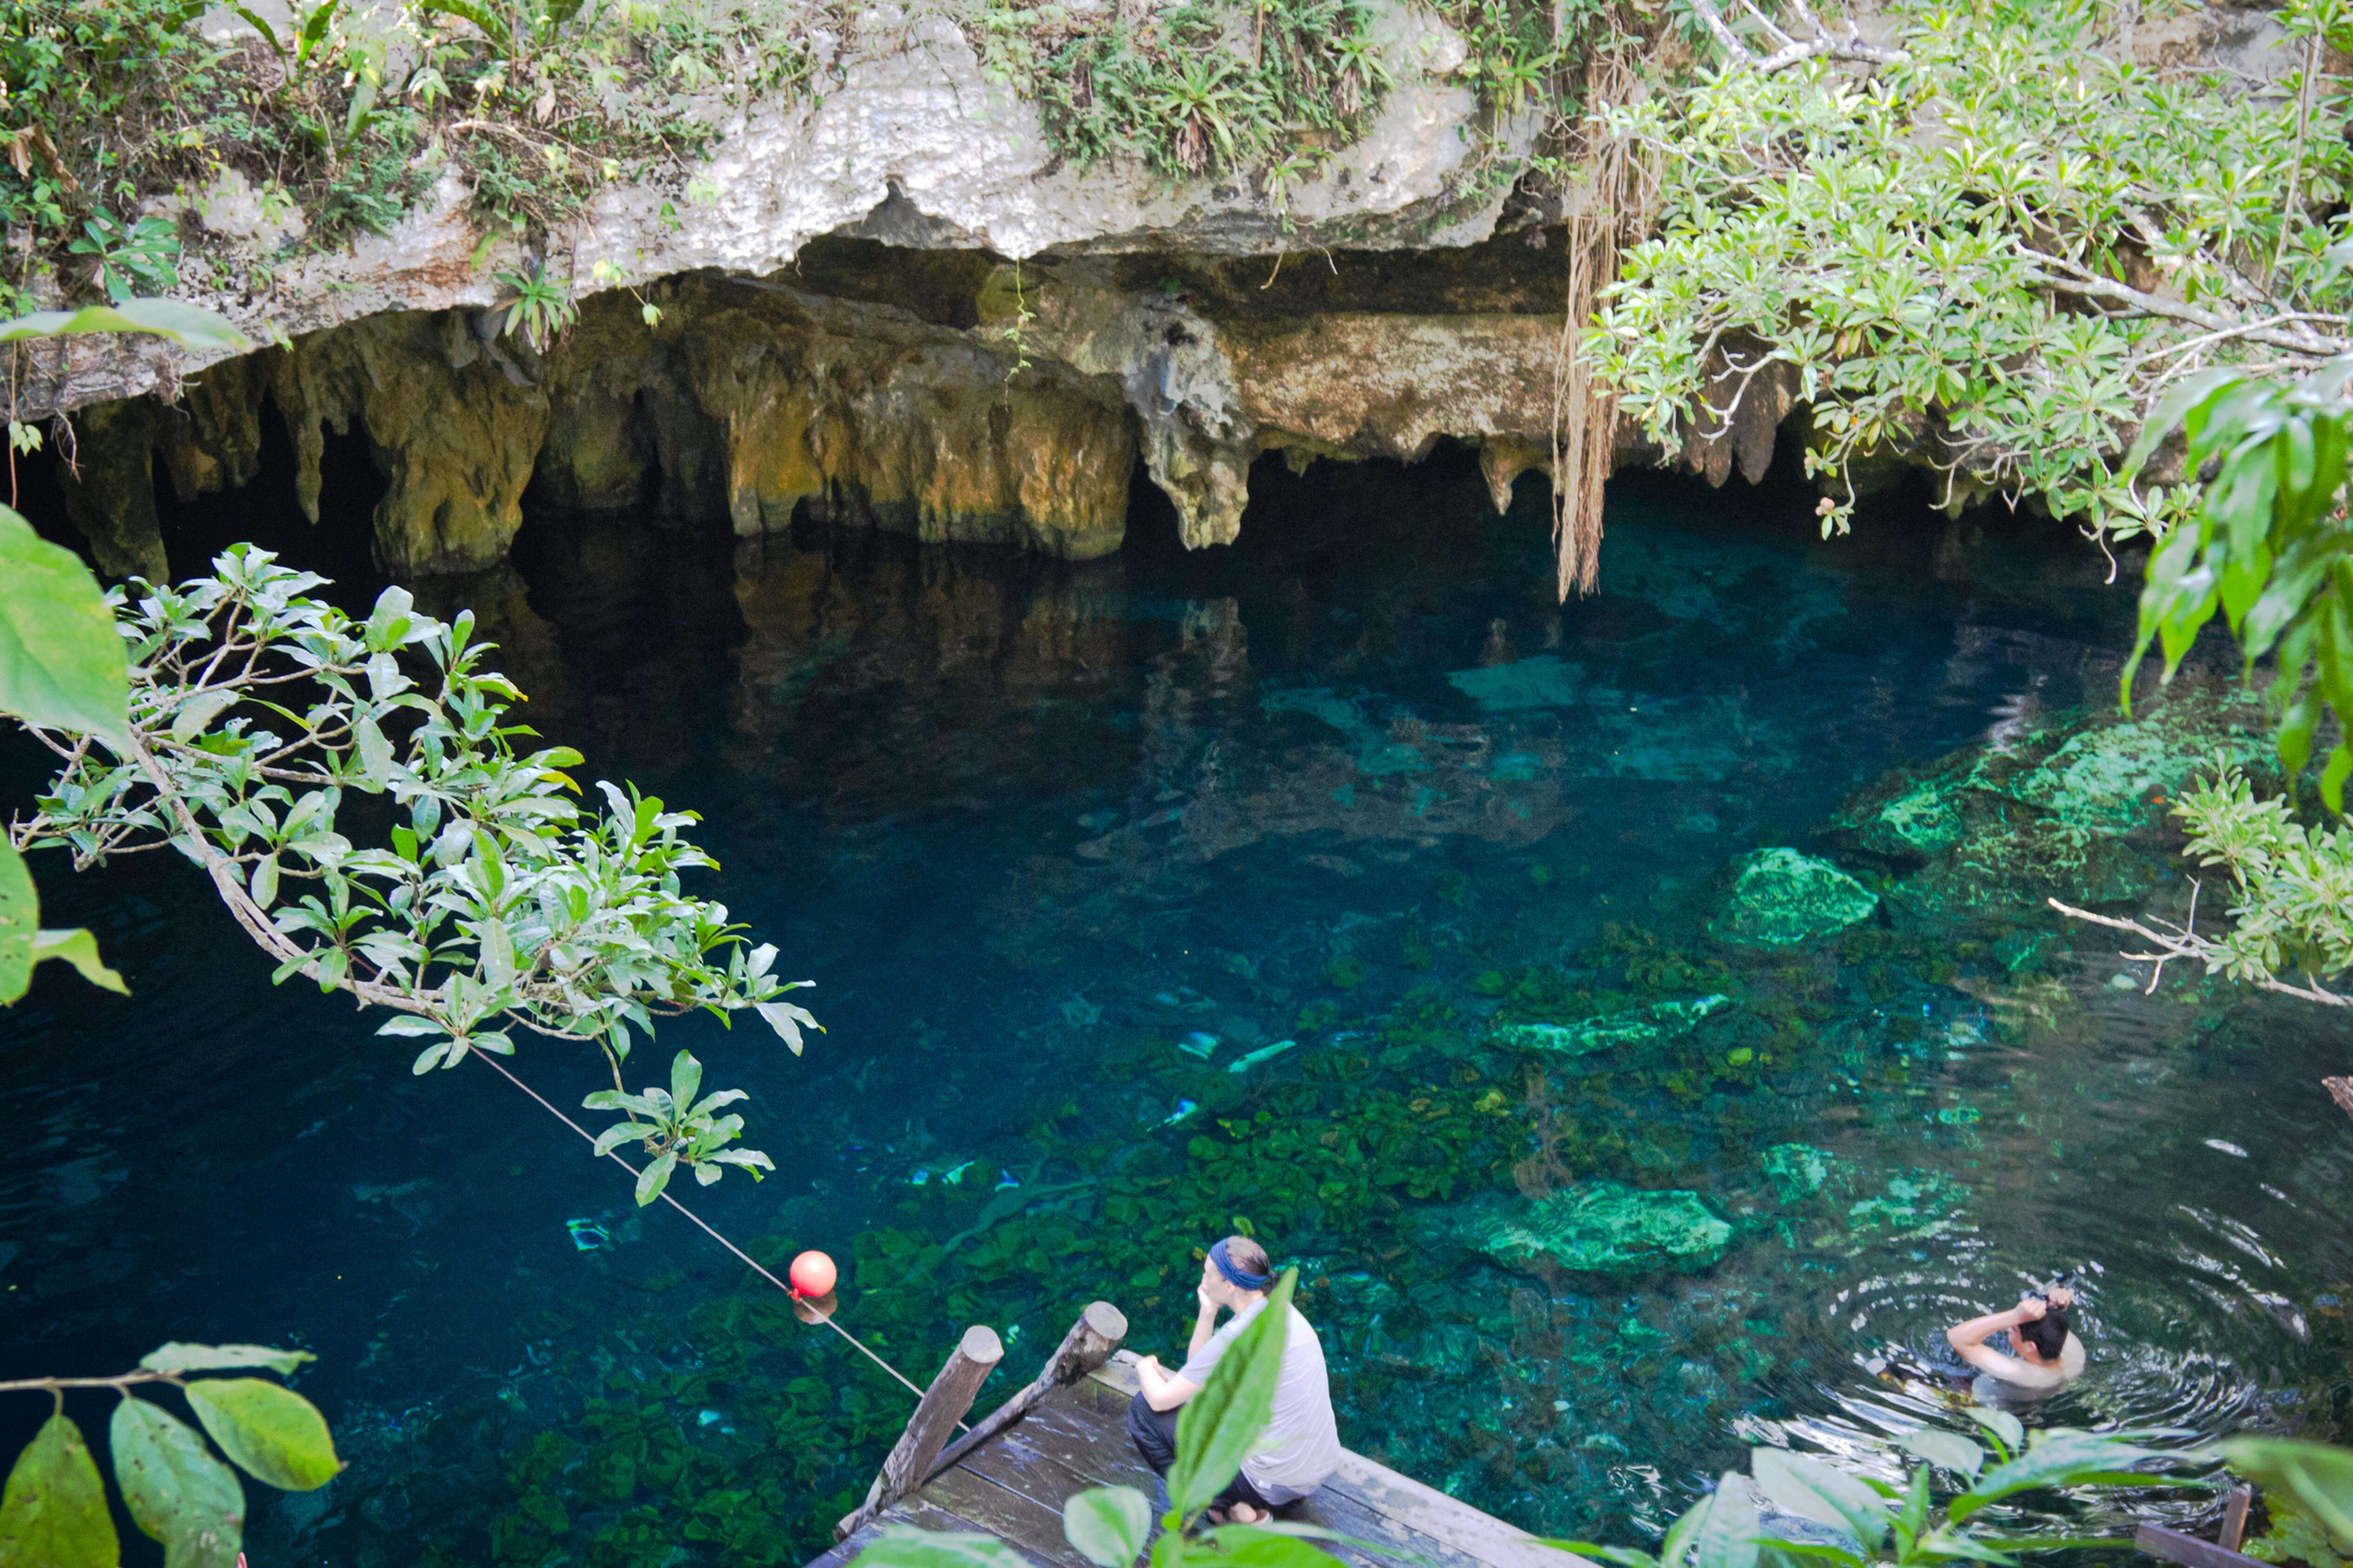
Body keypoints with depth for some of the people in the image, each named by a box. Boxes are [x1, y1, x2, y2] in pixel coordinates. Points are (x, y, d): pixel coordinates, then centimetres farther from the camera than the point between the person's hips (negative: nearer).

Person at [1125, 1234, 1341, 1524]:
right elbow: (1197, 1362, 16)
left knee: (1142, 1410, 0)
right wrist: (1208, 1310, 2)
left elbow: (1160, 1399, -12)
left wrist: (1146, 1367, 8)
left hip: (1275, 1485, -9)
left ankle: (1228, 1508, -2)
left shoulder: (1236, 1337, -22)